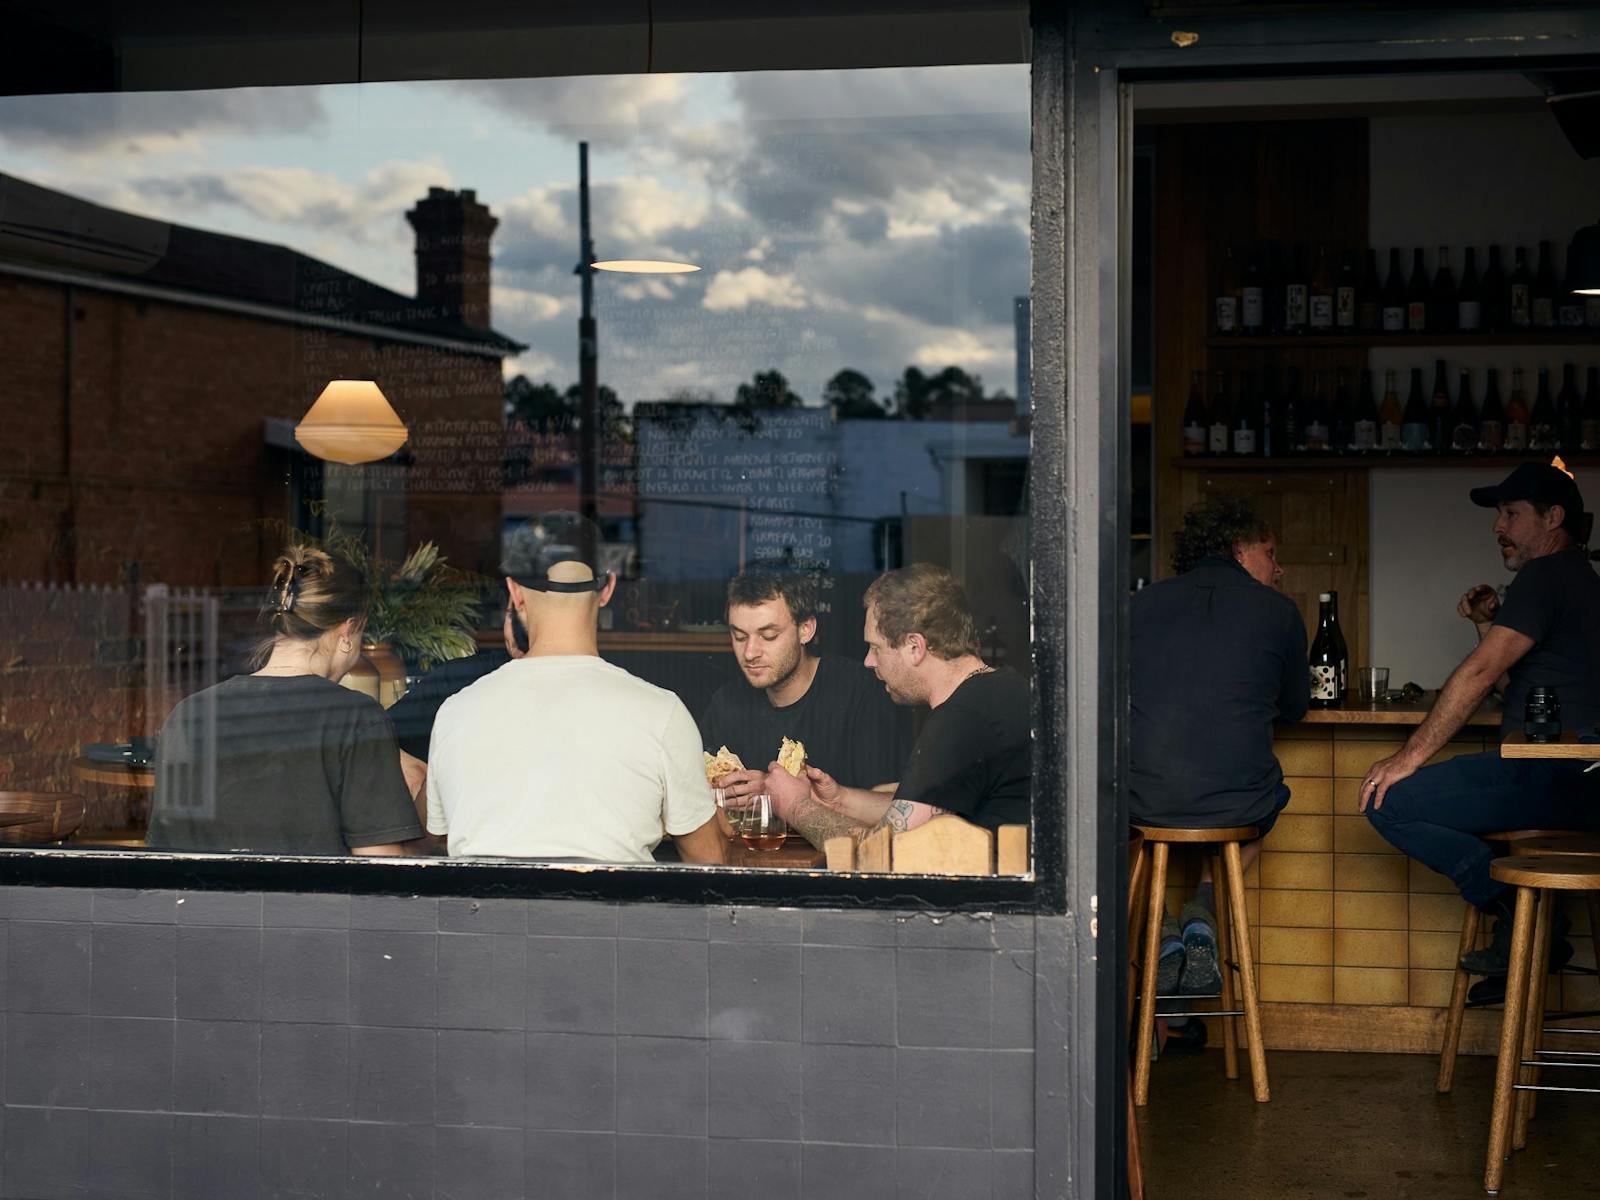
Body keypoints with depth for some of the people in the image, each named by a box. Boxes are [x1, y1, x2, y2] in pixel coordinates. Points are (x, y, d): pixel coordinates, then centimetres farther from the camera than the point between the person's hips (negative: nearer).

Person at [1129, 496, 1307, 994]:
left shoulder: (1144, 602, 8)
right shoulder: (1276, 610, 3)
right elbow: (1295, 707, 17)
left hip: (1144, 800, 1)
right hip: (1235, 803, -1)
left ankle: (1159, 931, 17)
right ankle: (1205, 911, 13)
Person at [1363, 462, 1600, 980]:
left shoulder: (1546, 576, -8)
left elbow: (1480, 673, -14)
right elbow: (1510, 684, 31)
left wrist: (1412, 754, -13)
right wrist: (1487, 625, 20)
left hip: (1555, 777, -11)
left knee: (1388, 800, -16)